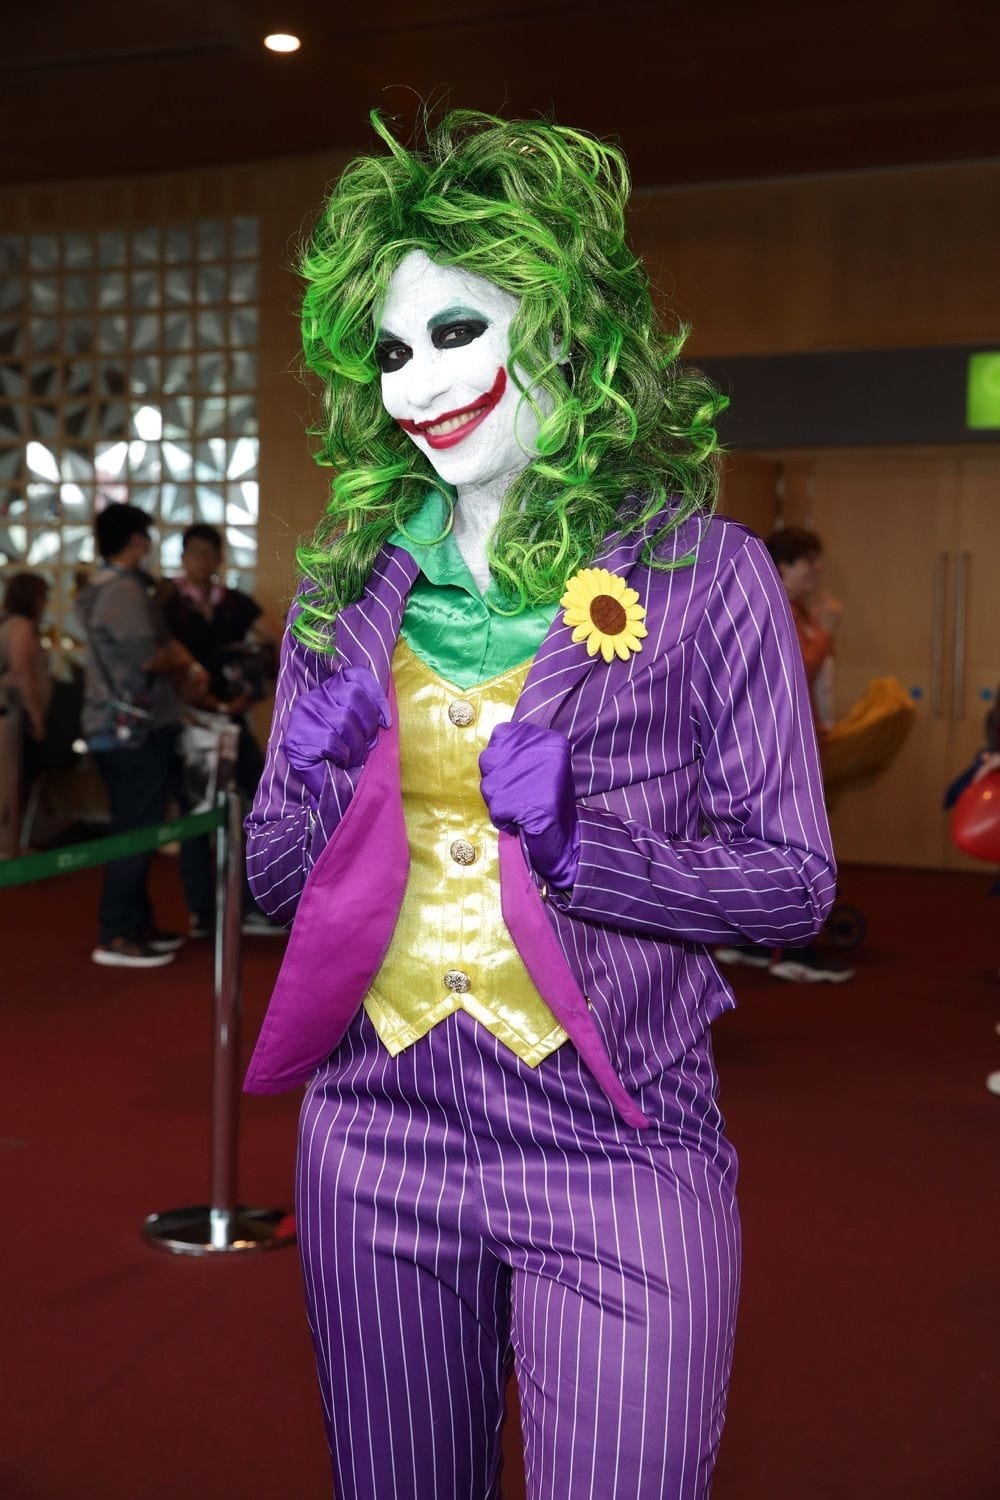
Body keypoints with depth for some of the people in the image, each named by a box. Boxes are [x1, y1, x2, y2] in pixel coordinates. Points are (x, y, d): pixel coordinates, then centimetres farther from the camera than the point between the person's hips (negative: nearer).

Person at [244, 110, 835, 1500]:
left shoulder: (700, 568, -5)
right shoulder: (347, 589, 6)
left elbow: (792, 878, -5)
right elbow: (271, 876, 11)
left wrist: (577, 849, -20)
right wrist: (318, 793, -10)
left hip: (611, 1156, -3)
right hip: (376, 1139, 4)